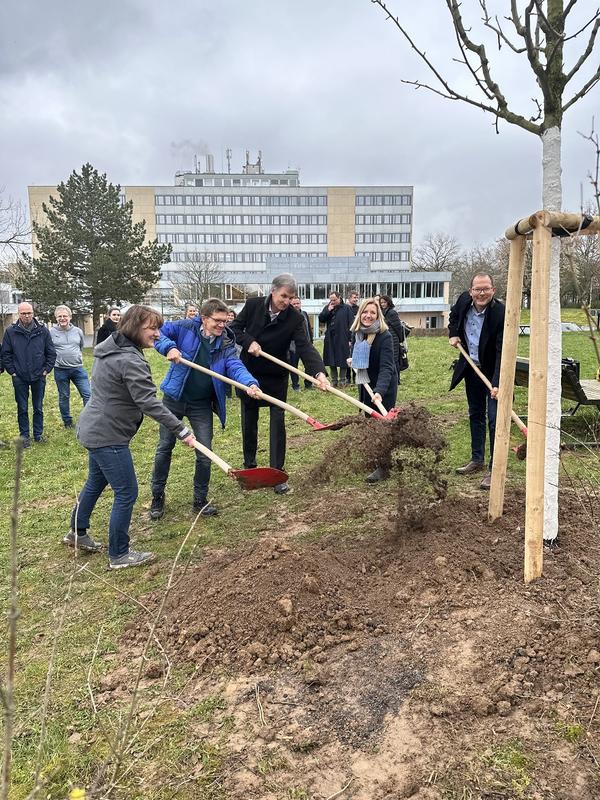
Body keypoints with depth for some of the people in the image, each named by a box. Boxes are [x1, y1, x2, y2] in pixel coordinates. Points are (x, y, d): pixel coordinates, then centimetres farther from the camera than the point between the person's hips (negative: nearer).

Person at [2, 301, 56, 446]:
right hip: (19, 378, 0)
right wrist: (12, 371, -3)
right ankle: (24, 436, 19)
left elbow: (51, 353, 3)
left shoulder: (43, 330, -3)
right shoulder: (10, 331, -4)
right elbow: (5, 354, 1)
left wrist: (47, 370, -2)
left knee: (38, 407, 11)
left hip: (39, 376, 1)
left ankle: (38, 434, 23)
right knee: (22, 408, 8)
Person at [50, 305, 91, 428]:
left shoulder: (78, 331, 3)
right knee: (64, 397, 11)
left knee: (87, 394, -3)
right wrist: (54, 359, 5)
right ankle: (67, 421, 25)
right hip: (60, 370, -1)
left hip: (78, 368, 2)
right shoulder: (51, 332, -5)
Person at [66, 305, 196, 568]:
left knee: (96, 482, 26)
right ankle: (119, 555, 13)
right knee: (127, 493, 0)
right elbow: (149, 403, -29)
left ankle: (77, 533, 45)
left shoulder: (109, 349, 7)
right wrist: (182, 431, -28)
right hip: (108, 436, -10)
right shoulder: (130, 361, -24)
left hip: (92, 429, 11)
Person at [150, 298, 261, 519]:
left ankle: (200, 500, 21)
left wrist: (250, 383, -43)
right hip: (174, 399, -1)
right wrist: (169, 347, -27)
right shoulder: (185, 328, -11)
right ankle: (157, 497, 27)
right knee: (165, 447, 10)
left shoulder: (226, 343, -7)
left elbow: (235, 366, -22)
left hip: (202, 405, 1)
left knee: (205, 453, 2)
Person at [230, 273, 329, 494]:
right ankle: (249, 466, 30)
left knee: (278, 423, -2)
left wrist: (319, 372, -42)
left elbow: (305, 347, -25)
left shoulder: (295, 319, -15)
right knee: (249, 422, 12)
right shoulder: (253, 305, -11)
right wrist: (249, 342, -21)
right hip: (249, 374, 1)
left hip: (276, 377, -1)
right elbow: (235, 328, -1)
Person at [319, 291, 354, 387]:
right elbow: (321, 319, 2)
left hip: (342, 338, -4)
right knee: (332, 361, 8)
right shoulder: (327, 308, 10)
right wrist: (328, 310, -11)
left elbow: (351, 324, -5)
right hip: (330, 338, 4)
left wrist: (350, 338, -10)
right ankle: (334, 380, 17)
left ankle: (342, 380, 12)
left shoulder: (346, 308, -2)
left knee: (343, 361, 2)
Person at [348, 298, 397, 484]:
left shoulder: (384, 336, -24)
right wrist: (352, 360, 0)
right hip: (365, 383, 7)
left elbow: (386, 367, -35)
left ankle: (384, 467, 9)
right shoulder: (356, 333, -2)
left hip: (383, 386, -7)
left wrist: (379, 391, -47)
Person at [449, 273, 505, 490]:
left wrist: (497, 383, -37)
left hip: (493, 372, -6)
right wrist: (453, 334, 2)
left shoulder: (501, 314, -25)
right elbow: (454, 316, 18)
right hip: (471, 368, 6)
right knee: (475, 415, 16)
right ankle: (477, 460, 30)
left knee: (495, 419, -8)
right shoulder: (464, 300, -8)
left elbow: (502, 351, -30)